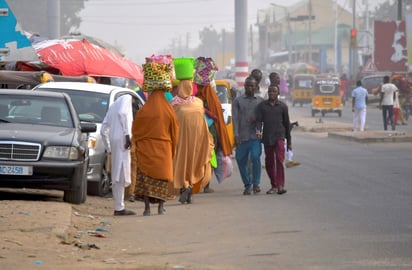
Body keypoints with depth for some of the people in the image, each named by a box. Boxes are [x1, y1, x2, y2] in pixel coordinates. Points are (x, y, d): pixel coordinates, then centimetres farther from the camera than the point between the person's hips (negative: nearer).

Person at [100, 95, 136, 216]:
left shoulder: (113, 106, 29)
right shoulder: (127, 98, 7)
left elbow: (103, 130, 26)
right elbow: (122, 113, -15)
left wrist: (109, 149, 26)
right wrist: (127, 134, -17)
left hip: (114, 142, 8)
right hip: (122, 138, -8)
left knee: (117, 175, 9)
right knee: (121, 174, -12)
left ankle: (119, 207, 10)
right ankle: (119, 208, -18)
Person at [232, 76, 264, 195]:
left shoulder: (260, 101, 13)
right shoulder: (238, 101, 8)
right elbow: (235, 118, 1)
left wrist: (257, 118, -7)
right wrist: (236, 135, -10)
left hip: (255, 136, -1)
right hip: (242, 136, 1)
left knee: (255, 157, -17)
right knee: (241, 160, 2)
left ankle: (256, 183, -4)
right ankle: (247, 185, 15)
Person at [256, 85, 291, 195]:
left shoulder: (283, 106, 8)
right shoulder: (262, 106, 9)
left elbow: (287, 124, 12)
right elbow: (258, 120, 0)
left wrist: (289, 142, 12)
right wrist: (258, 130, -23)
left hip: (279, 137, -2)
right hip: (267, 138, 2)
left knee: (279, 160, -17)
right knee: (269, 163, 6)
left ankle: (280, 185, -25)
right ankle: (274, 186, 18)